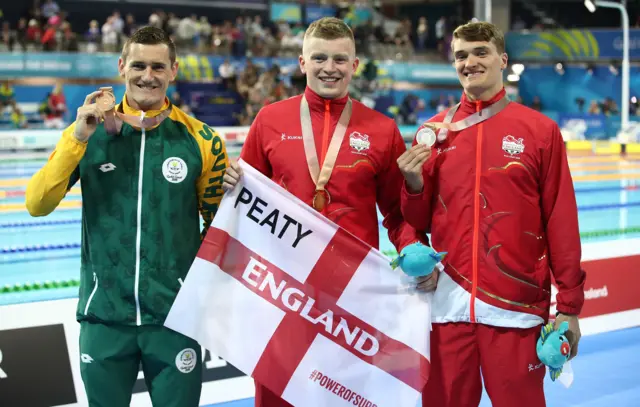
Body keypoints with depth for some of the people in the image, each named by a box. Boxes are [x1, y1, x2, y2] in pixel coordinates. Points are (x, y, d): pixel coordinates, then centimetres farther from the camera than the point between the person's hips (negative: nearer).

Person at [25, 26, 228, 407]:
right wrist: (79, 138, -17)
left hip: (176, 316, -1)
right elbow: (38, 205, -7)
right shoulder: (90, 132, 0)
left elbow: (220, 225, 5)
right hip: (103, 316, 1)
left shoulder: (201, 140, -3)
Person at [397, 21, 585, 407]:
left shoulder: (541, 131, -1)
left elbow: (561, 223, -2)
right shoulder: (434, 131, 8)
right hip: (447, 303, 3)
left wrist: (569, 305, -3)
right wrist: (414, 184, -8)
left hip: (516, 307, -3)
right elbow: (420, 222, 13)